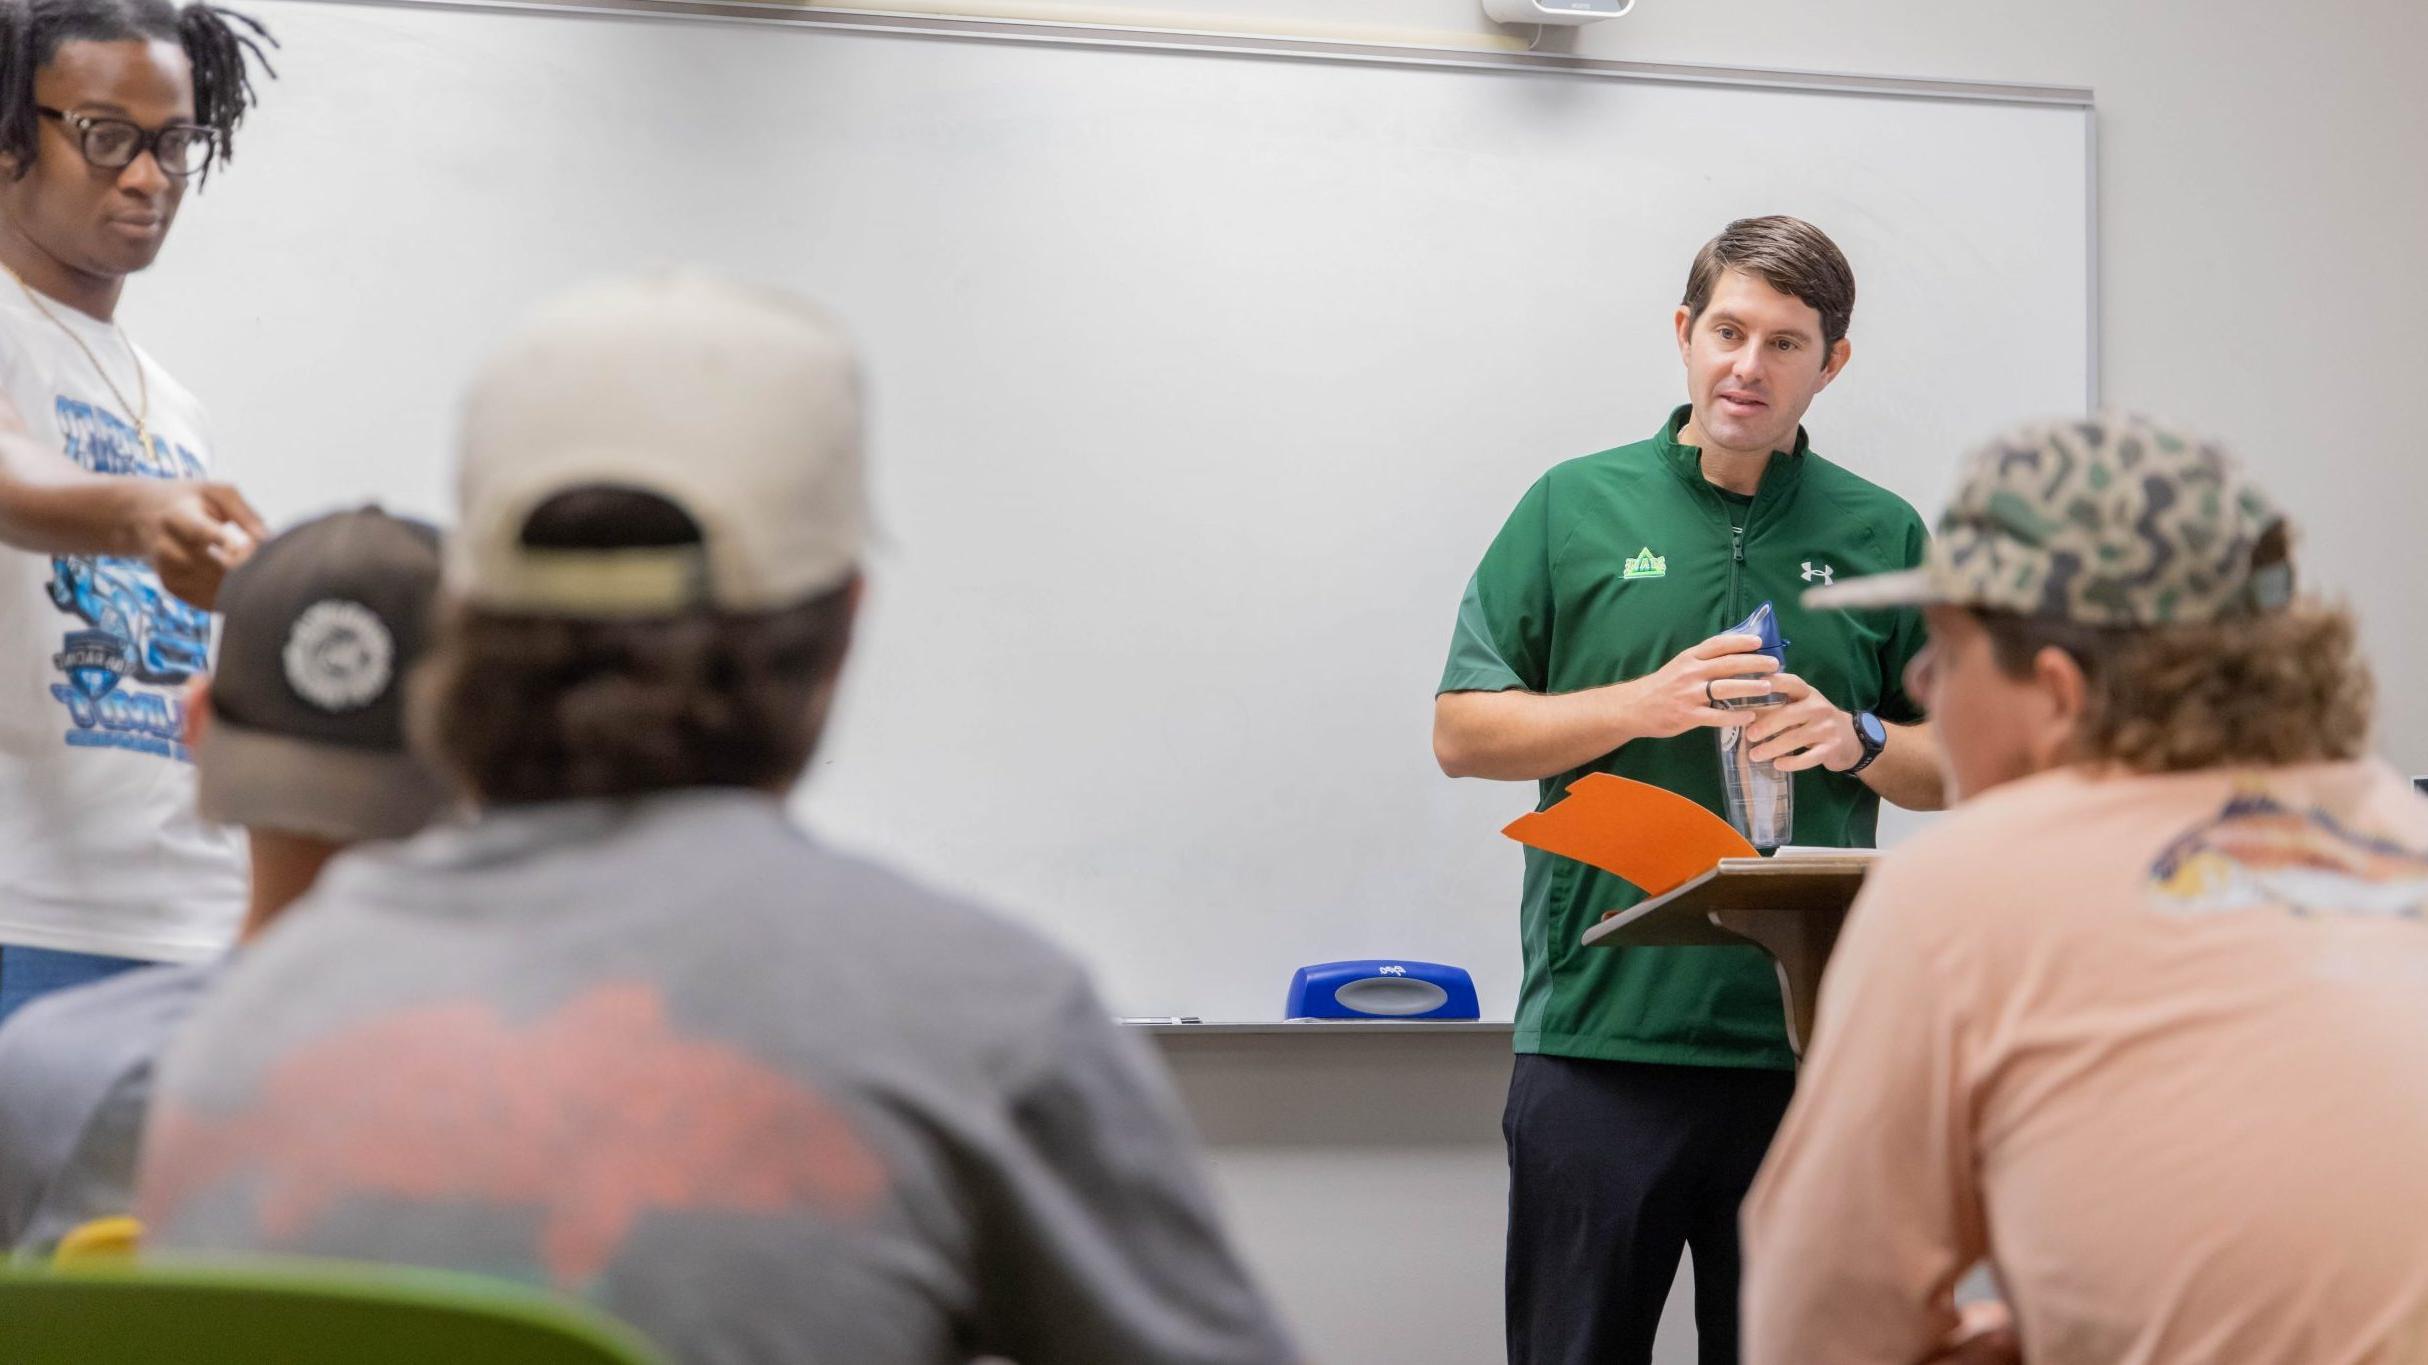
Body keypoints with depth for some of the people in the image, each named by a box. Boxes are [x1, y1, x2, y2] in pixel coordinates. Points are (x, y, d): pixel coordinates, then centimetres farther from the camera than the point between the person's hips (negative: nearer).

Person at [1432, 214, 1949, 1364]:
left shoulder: (1881, 535, 10)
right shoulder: (1576, 508, 6)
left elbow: (1955, 769, 13)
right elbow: (1463, 731, 4)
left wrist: (1854, 739, -8)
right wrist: (1645, 705, -10)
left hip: (1805, 1041, 1)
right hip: (1599, 1032, -1)